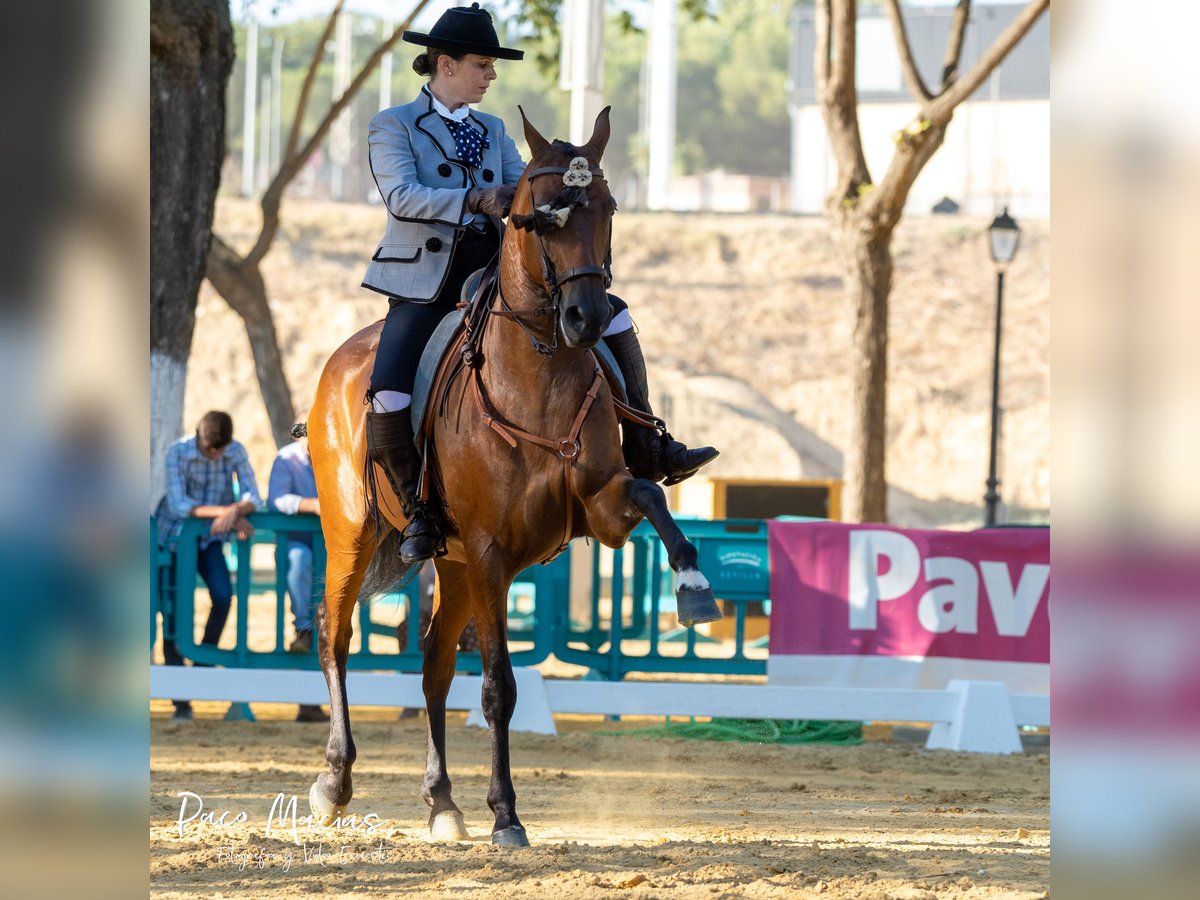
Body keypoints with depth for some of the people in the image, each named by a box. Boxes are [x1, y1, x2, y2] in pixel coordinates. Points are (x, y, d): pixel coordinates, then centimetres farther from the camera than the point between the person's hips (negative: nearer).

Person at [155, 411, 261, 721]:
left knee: (223, 595, -22)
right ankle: (180, 700, -1)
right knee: (175, 608, -7)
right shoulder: (178, 452, -19)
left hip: (211, 537, 3)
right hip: (175, 535, -3)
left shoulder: (236, 453, -10)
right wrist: (227, 512, -33)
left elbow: (253, 498, -15)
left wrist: (235, 511, -39)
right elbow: (179, 505, -26)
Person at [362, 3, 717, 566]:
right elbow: (402, 197, -17)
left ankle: (646, 454, -3)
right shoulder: (393, 127, 0)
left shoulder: (492, 132, 18)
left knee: (611, 313, -5)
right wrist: (478, 200, -29)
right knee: (388, 395, -29)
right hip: (425, 287, -6)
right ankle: (419, 514, -10)